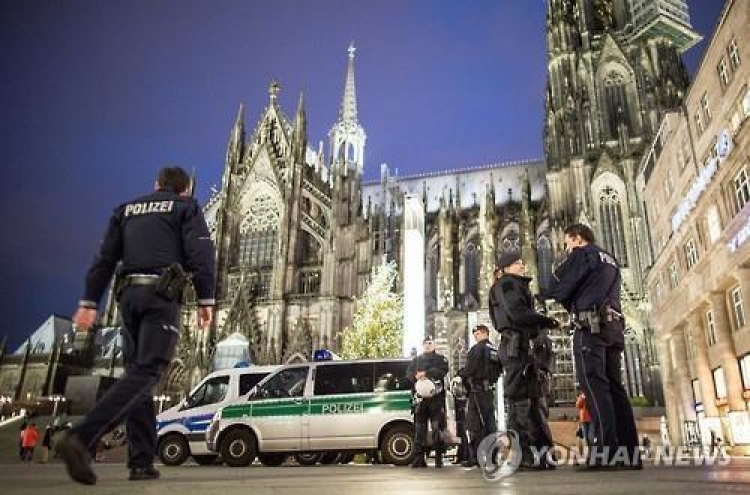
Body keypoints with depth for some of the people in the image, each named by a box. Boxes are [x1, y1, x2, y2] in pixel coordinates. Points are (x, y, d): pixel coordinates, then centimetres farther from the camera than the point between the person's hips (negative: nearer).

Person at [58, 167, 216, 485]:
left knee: (137, 373, 8)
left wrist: (89, 302, 10)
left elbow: (105, 258, 14)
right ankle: (82, 439, -26)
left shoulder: (127, 209, 23)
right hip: (162, 294, -5)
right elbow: (201, 253, -6)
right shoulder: (186, 207, 10)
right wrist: (206, 299, -8)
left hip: (129, 294, 5)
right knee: (146, 372, -11)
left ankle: (142, 462, 4)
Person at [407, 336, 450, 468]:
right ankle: (420, 457, 2)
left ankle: (439, 457, -2)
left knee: (437, 428, -6)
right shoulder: (416, 360, 24)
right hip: (420, 398, 2)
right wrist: (417, 376, -12)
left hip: (436, 397, -2)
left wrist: (426, 373, -15)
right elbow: (408, 373, 10)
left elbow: (442, 370, -5)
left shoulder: (441, 359, 15)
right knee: (419, 428, -1)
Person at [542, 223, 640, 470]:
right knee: (615, 387, 4)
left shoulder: (581, 254, 2)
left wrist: (570, 305, 18)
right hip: (614, 327, 8)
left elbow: (557, 290, -2)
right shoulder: (610, 261, 27)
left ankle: (606, 451, -19)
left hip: (591, 326, -8)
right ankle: (629, 453, 0)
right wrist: (574, 304, 24)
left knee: (595, 386, -13)